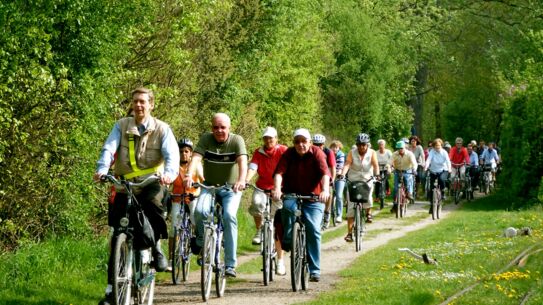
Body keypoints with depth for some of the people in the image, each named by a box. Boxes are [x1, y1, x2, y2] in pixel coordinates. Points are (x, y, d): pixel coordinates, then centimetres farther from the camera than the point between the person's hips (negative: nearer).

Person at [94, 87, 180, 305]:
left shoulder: (161, 129, 0)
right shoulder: (121, 126, 4)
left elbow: (172, 155, -13)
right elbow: (109, 148, -10)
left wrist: (169, 174, -34)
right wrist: (102, 169, -30)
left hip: (150, 183, -2)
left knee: (154, 202, -37)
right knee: (118, 237, 0)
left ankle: (156, 246, -10)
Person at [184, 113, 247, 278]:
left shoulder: (237, 141, -13)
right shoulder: (206, 139, -8)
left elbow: (242, 161, -28)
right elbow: (196, 157, -22)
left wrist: (241, 180, -47)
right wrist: (189, 175, -42)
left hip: (231, 189, -1)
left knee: (229, 215, -25)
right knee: (200, 211, -28)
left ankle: (230, 264, -21)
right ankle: (201, 238, 5)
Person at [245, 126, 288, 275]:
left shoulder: (282, 151, -7)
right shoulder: (259, 152, 0)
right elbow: (252, 167, -14)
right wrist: (245, 181, -33)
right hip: (262, 188, 2)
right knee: (256, 203, -34)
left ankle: (280, 261, 6)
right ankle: (259, 231, -7)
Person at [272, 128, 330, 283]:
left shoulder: (317, 153, -10)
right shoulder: (289, 154, -6)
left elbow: (325, 173, -23)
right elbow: (279, 172, -18)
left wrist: (325, 190, -42)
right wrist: (277, 189, -38)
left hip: (313, 197, -1)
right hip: (292, 194, 1)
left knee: (313, 229, -13)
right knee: (288, 207, -34)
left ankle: (314, 270, -7)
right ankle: (287, 240, -10)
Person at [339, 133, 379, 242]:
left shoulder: (372, 153, -4)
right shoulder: (352, 153, -6)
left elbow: (375, 165, -16)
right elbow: (347, 164, -20)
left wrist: (377, 174, -36)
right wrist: (342, 174, -37)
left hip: (367, 181, 0)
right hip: (353, 182, 0)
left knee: (367, 196, -28)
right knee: (351, 208, -5)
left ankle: (368, 212, 7)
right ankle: (349, 232, 0)